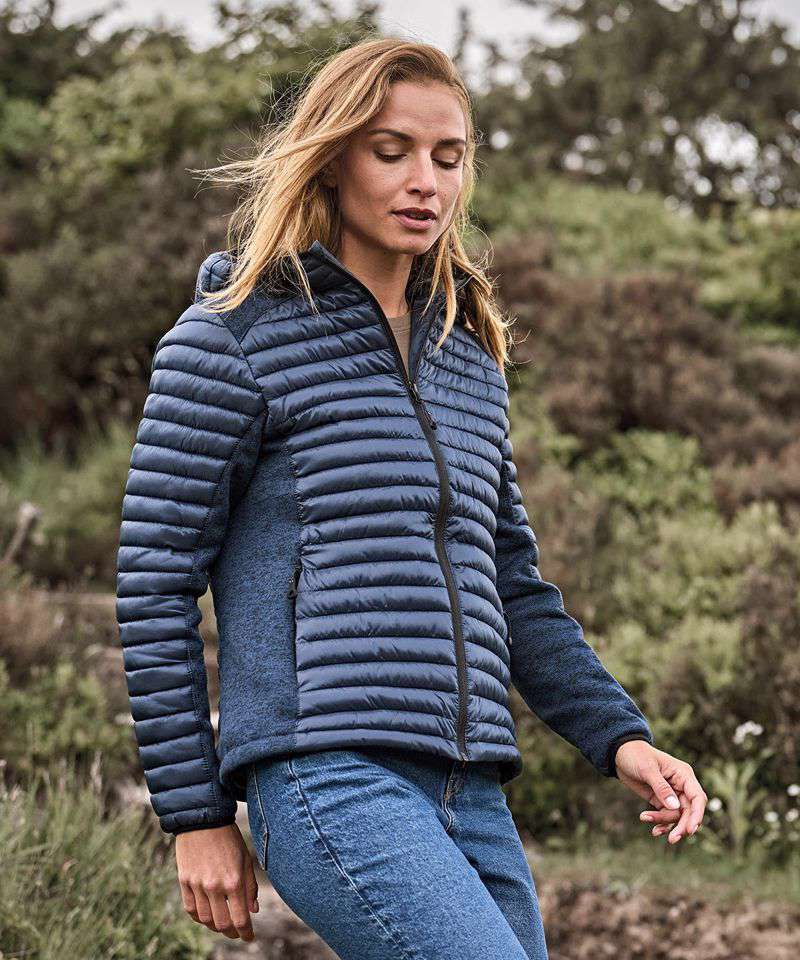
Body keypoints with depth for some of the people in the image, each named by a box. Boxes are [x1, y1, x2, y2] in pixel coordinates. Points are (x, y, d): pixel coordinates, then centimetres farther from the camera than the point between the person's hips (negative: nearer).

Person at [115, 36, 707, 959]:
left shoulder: (470, 353, 21)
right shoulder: (233, 333, 2)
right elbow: (153, 580, 0)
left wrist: (620, 736, 11)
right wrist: (196, 815, -4)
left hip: (470, 798, 7)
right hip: (327, 777, -7)